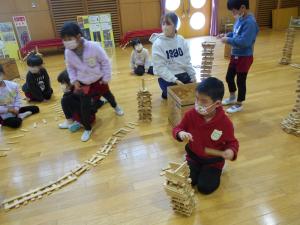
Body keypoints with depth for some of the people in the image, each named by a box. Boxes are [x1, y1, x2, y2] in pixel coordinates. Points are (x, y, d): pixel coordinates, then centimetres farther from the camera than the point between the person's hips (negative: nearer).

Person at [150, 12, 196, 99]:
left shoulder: (181, 40, 1)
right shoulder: (158, 44, -13)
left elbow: (187, 60, 7)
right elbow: (160, 67, -17)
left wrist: (192, 75, 2)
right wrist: (175, 80, -22)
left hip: (184, 75, 5)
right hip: (167, 78, -5)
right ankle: (166, 94, 22)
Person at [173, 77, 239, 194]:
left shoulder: (225, 122, -22)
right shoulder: (190, 115, -17)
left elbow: (232, 142, -9)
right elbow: (177, 129, -5)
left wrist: (231, 151, -33)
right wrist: (181, 134, -30)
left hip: (213, 161, -2)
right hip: (193, 156, 2)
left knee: (205, 187, -11)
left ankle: (215, 172, 20)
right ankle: (198, 169, 22)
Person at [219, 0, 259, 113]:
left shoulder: (249, 22, -24)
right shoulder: (240, 19, 2)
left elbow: (244, 42, -31)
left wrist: (228, 40, -22)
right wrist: (227, 35, 1)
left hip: (244, 57, -9)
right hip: (235, 55, 9)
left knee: (240, 81, 5)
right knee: (229, 77, 19)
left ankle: (239, 104, 23)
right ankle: (232, 97, 42)